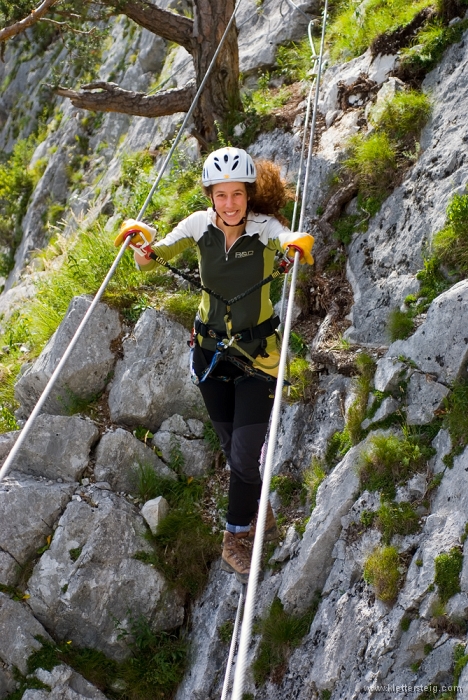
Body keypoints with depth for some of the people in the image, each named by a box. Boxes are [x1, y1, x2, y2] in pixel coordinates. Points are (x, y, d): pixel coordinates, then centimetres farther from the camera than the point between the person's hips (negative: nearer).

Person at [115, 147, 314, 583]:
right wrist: (143, 245, -24)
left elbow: (294, 245, -36)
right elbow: (153, 257, -2)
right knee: (233, 449, 15)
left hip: (257, 354, -3)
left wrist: (298, 247, -59)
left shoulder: (265, 228, -17)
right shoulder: (200, 225, -9)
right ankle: (258, 514, 41)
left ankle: (235, 540, 18)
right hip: (210, 348, 3)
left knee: (244, 455, -5)